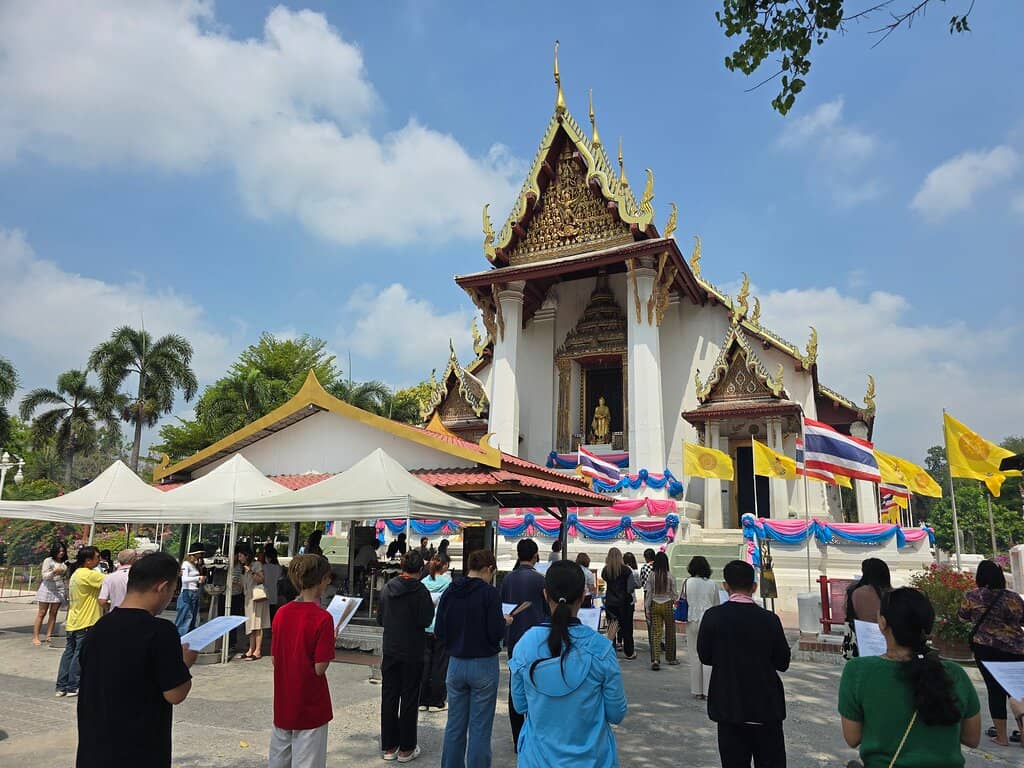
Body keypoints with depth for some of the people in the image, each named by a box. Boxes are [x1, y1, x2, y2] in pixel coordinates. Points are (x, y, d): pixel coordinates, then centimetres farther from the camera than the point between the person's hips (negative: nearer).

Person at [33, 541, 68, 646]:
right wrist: (54, 571, -25)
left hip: (60, 590, 4)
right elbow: (44, 575, -8)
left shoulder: (65, 563, 10)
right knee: (41, 613, -1)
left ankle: (49, 636, 7)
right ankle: (35, 637, 2)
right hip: (48, 589, -4)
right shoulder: (48, 561, -2)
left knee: (53, 613, 3)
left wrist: (66, 591, 16)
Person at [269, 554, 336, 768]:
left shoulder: (281, 613, -2)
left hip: (283, 703, 6)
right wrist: (330, 644, -3)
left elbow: (274, 660, 4)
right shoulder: (323, 618, -20)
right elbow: (320, 668, -18)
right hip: (310, 706, -6)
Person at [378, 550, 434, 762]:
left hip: (390, 651, 5)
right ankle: (406, 749, 13)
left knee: (388, 698, 12)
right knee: (409, 700, 6)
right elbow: (425, 621, -18)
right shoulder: (420, 591, -16)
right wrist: (431, 607, 0)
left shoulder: (387, 588, 1)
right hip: (412, 652, -4)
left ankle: (388, 747, 21)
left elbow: (380, 619, 7)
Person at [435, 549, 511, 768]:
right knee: (479, 727, 5)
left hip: (456, 664, 5)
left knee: (454, 725, 15)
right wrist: (505, 622, 4)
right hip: (483, 665, -5)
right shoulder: (489, 593, -14)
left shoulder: (449, 592, 0)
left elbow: (438, 631, 4)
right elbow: (496, 634, -16)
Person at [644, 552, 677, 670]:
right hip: (667, 605, -1)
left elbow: (648, 593, -2)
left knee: (656, 633, 2)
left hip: (655, 605, 1)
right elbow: (674, 593, -3)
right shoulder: (670, 575, -10)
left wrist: (647, 608, 5)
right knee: (670, 632, 15)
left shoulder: (651, 575, -5)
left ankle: (655, 659, -10)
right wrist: (677, 594, 20)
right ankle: (671, 658, 27)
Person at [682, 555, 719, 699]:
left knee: (694, 657, 9)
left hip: (692, 621, 0)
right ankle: (708, 691, 7)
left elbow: (681, 601, 2)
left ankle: (697, 691, 15)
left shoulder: (687, 583, -4)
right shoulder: (712, 584, -3)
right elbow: (716, 605, 5)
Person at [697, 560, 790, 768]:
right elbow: (783, 663, -2)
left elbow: (704, 657, -3)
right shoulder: (769, 619, -11)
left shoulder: (713, 616, -12)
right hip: (766, 706, 0)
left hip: (729, 707, 0)